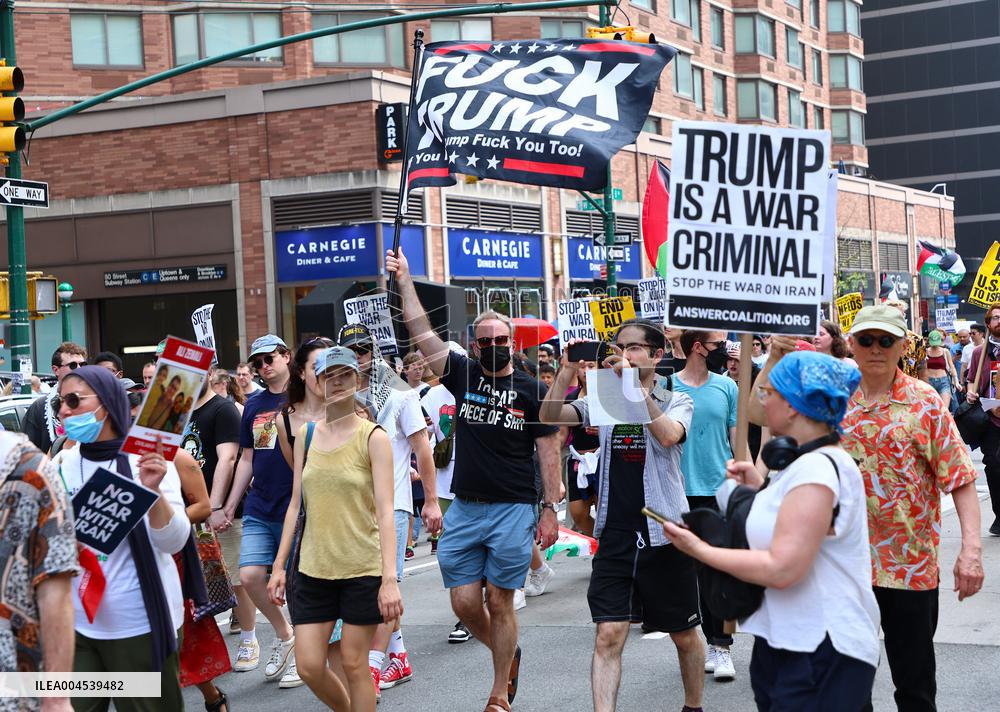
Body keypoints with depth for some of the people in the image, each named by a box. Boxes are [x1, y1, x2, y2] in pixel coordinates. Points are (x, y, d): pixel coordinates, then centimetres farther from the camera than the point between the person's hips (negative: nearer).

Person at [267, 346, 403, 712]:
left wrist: (390, 578, -21)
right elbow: (296, 504, 11)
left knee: (353, 663, 2)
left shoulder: (373, 437, -7)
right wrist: (279, 565, 8)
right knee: (309, 667, 3)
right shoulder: (306, 434, 6)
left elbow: (385, 512, -13)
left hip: (362, 569, -4)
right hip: (313, 568, 4)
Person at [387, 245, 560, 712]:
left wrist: (550, 509, -5)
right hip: (464, 509, 3)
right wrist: (405, 280, -4)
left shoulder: (532, 390, -1)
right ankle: (507, 654, 32)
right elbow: (421, 332, 0)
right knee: (465, 603, 3)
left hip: (513, 510, -3)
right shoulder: (463, 376, 5)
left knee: (499, 604, 2)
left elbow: (549, 451, 0)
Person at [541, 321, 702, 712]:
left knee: (684, 635, 13)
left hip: (665, 534, -1)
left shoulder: (677, 401, 1)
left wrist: (634, 385, -23)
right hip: (614, 536, 1)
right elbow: (549, 417, -7)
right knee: (609, 635, -8)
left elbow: (668, 435, -22)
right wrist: (568, 371, -20)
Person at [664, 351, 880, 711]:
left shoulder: (818, 469, -20)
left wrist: (699, 550, -16)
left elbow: (781, 568, -25)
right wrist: (762, 487, 14)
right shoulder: (809, 462, 13)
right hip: (789, 641, 10)